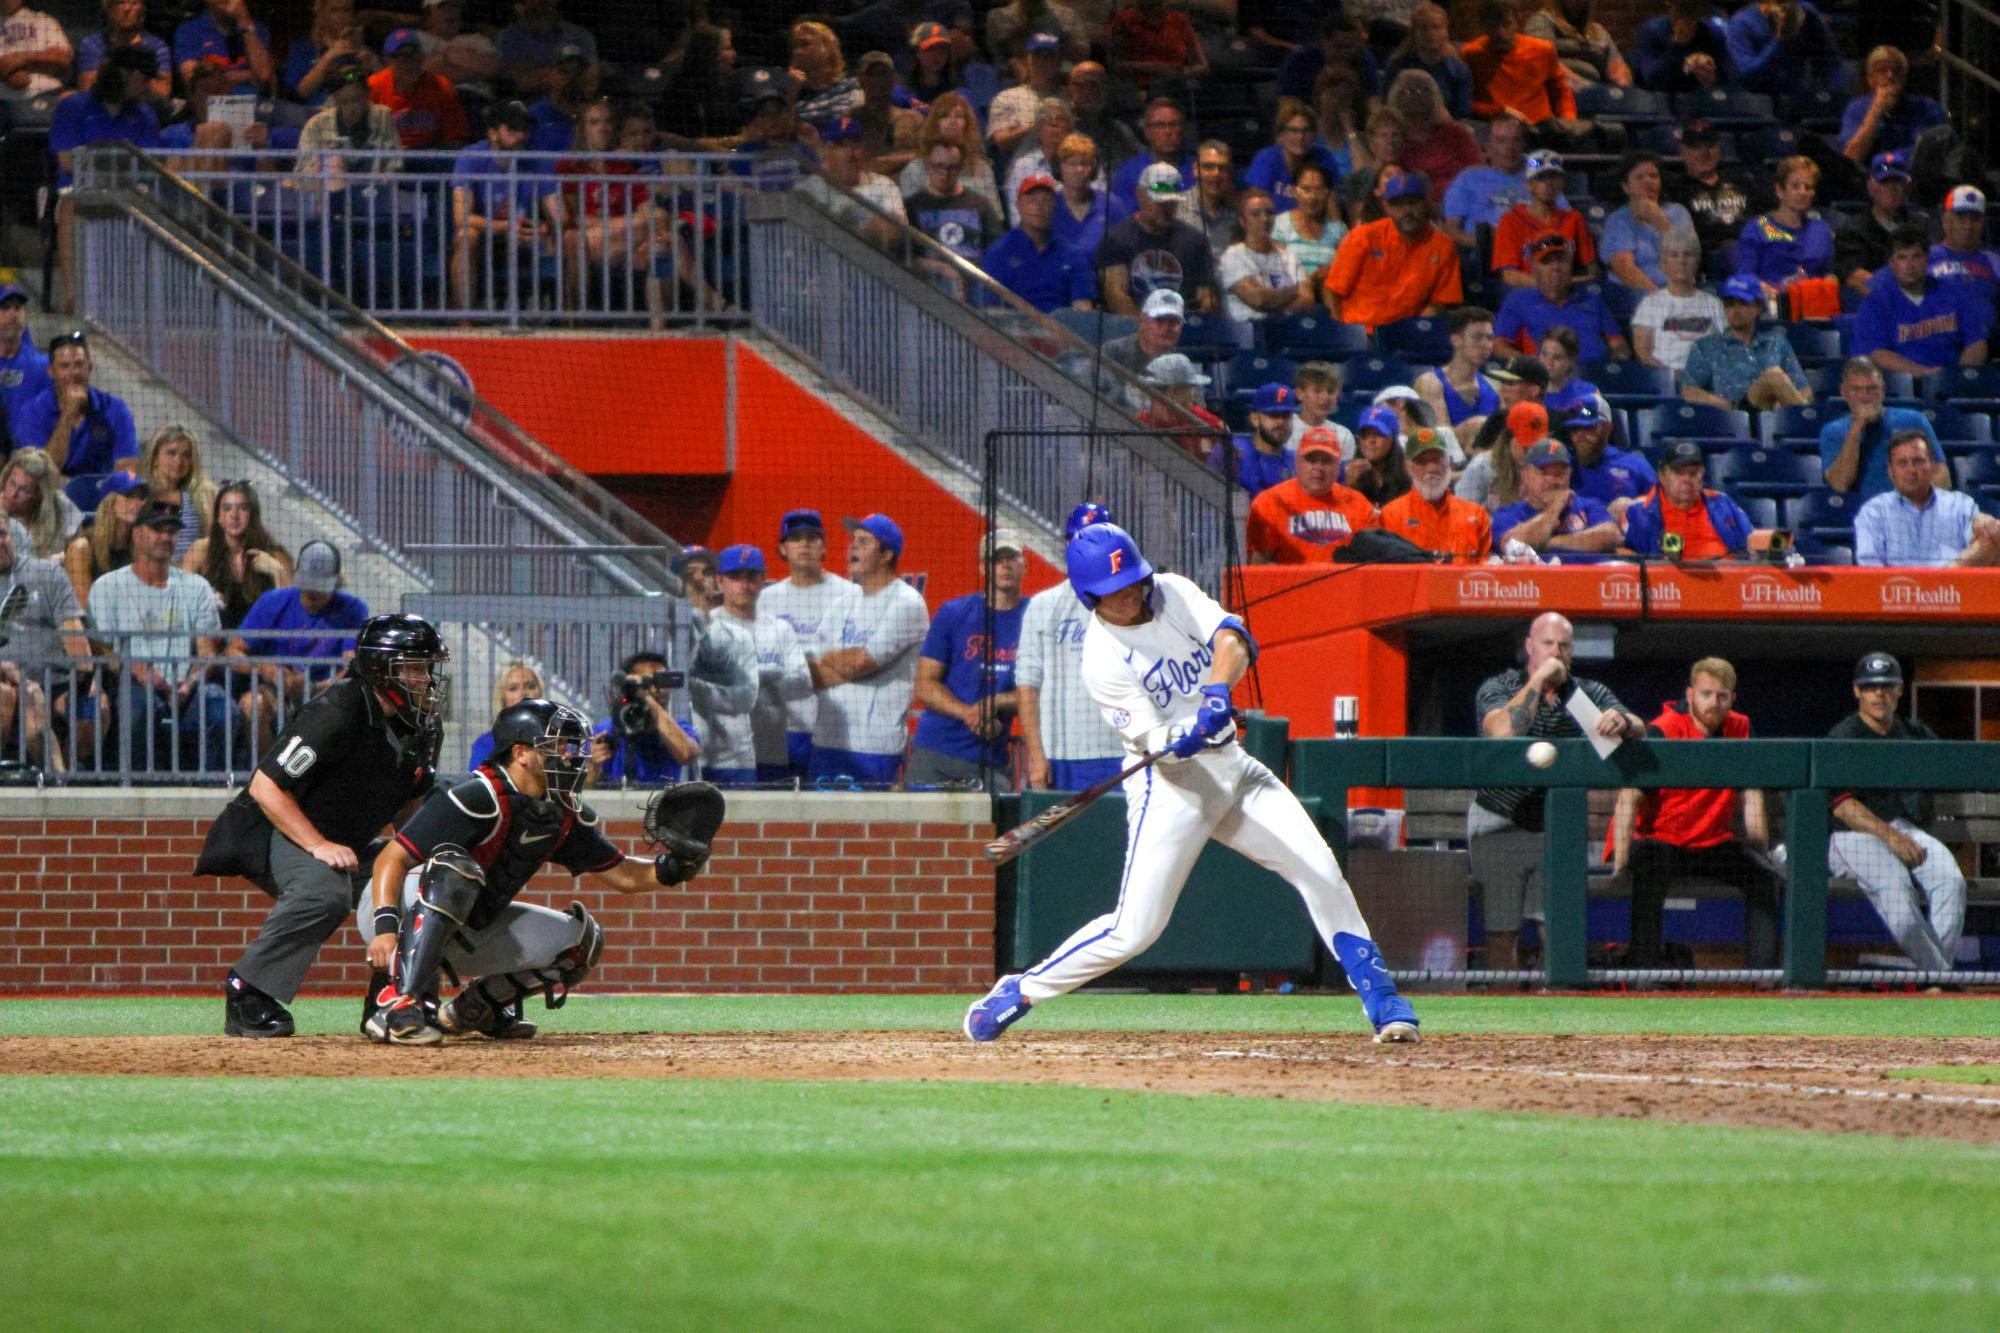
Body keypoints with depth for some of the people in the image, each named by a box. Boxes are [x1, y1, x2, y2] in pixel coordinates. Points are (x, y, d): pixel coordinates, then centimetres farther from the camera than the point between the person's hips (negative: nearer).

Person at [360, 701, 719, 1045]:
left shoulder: (564, 815, -1)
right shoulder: (478, 798, -26)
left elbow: (621, 875, 8)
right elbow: (392, 859, -29)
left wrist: (673, 867, -12)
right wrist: (385, 927, -43)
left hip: (464, 934, 8)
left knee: (580, 940, 2)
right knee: (454, 868, -39)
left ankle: (472, 1008, 9)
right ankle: (397, 1005, -43)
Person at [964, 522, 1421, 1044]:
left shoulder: (1173, 592, -1)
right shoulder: (1102, 659, -15)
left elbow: (1232, 638, -17)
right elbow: (1152, 738, -21)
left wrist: (1217, 692, -36)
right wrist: (1186, 737, -43)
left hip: (1230, 764, 5)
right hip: (1171, 786, -5)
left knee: (1319, 870, -5)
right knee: (1134, 930, -11)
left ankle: (1379, 998, 4)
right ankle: (1019, 992, 6)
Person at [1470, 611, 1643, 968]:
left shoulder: (1589, 694, 4)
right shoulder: (1498, 688, -5)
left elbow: (1639, 730, -12)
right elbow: (1504, 731, -27)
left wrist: (1623, 722, -36)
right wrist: (1539, 679, -25)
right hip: (1501, 826, -3)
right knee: (1502, 934, -5)